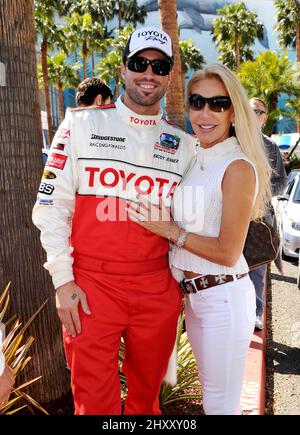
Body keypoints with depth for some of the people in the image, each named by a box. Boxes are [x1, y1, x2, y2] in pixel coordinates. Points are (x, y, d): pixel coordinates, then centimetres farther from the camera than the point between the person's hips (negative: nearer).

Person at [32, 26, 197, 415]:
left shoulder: (184, 144, 8)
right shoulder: (83, 125, 0)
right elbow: (52, 205, -1)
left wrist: (180, 281, 7)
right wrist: (63, 280, -6)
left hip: (158, 289, 3)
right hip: (91, 285, -2)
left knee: (147, 397, 17)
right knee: (94, 401, 7)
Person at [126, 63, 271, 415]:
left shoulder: (238, 167, -16)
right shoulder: (194, 160, 6)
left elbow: (228, 253, -18)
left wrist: (168, 230, -17)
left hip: (224, 297, -7)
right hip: (193, 294, 8)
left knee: (221, 403, 9)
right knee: (210, 390, 25)